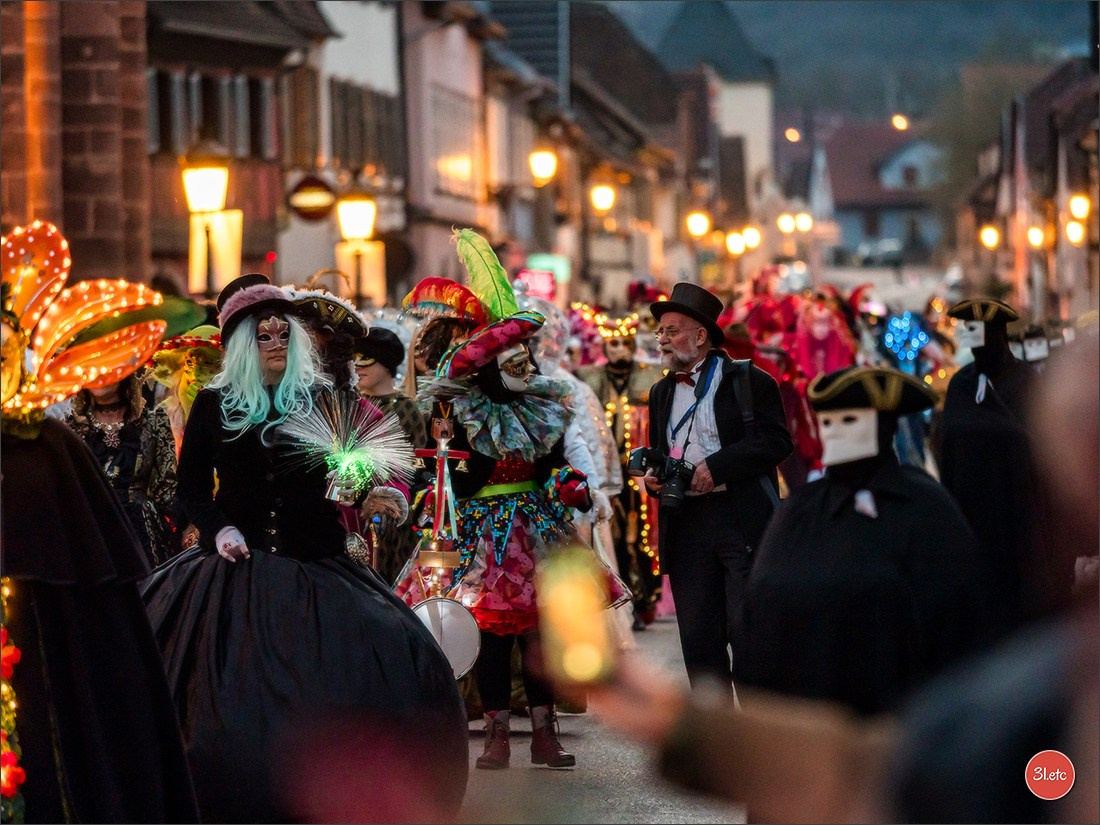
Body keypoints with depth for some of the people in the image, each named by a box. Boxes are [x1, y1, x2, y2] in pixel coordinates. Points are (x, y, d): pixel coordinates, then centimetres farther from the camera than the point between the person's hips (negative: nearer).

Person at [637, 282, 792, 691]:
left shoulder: (748, 381, 0)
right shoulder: (662, 392, 20)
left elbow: (776, 441, -9)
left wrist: (715, 467, -16)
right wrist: (651, 475, 6)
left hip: (743, 520, -6)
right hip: (685, 526, 6)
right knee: (698, 639, 5)